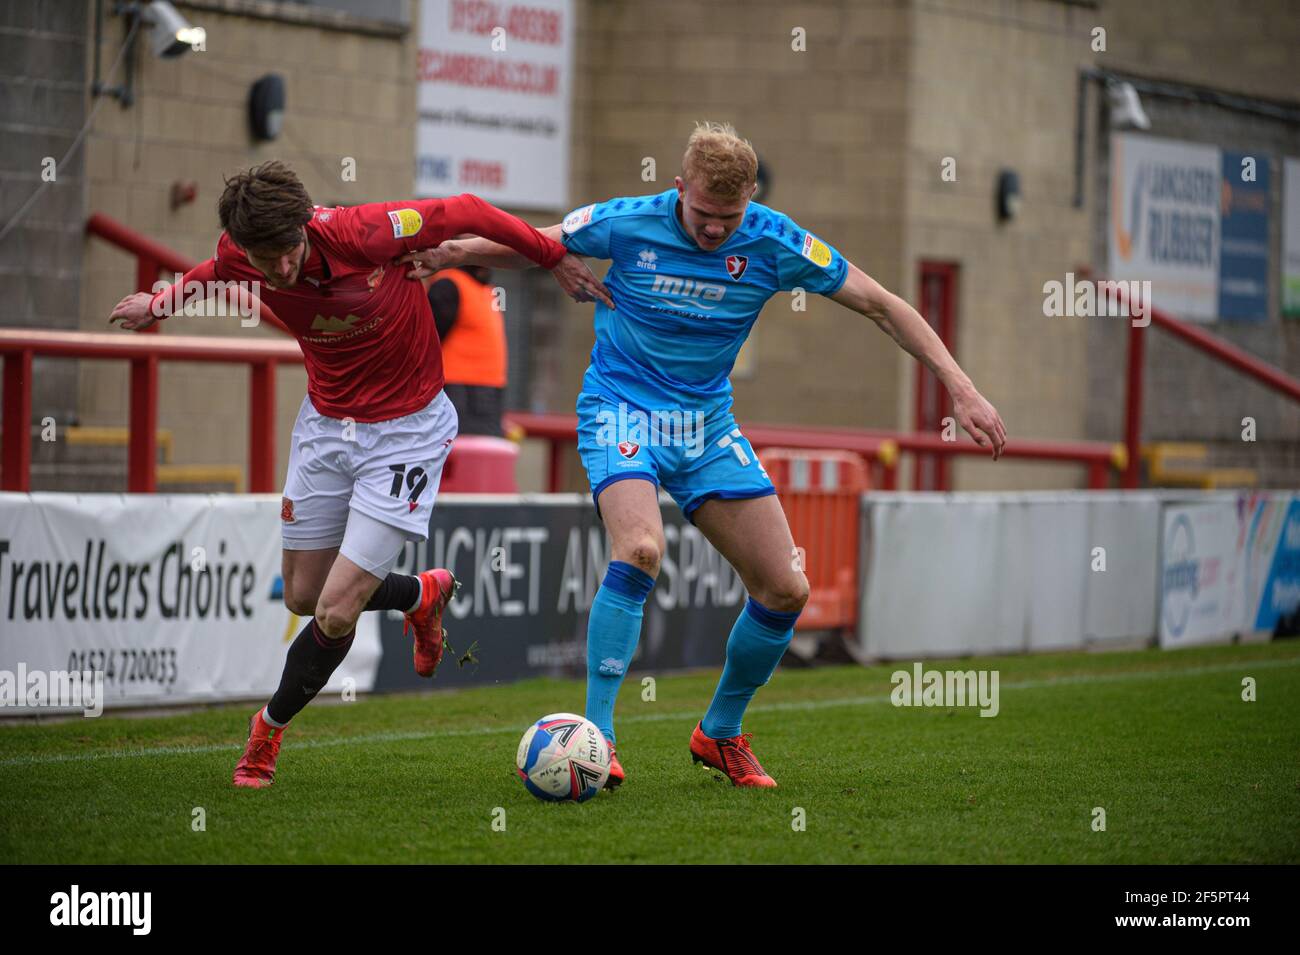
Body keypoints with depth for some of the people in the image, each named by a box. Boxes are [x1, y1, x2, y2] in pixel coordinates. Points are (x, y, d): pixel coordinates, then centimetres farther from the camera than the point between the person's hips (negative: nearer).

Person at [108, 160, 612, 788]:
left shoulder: (362, 232, -30)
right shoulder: (241, 257, -15)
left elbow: (466, 214, -16)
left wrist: (554, 259, -8)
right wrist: (164, 302, 10)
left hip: (407, 430, -5)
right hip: (326, 424, 5)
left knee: (336, 613, -10)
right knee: (303, 596, 12)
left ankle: (271, 726, 18)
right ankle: (422, 594, 41)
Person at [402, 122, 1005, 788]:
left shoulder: (775, 244, -11)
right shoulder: (627, 224, -15)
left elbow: (882, 307, -4)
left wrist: (960, 390, -9)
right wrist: (452, 252, -16)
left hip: (706, 425, 4)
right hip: (621, 409, -4)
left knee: (786, 590, -2)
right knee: (640, 549, -32)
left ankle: (721, 733, 20)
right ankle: (595, 737, -25)